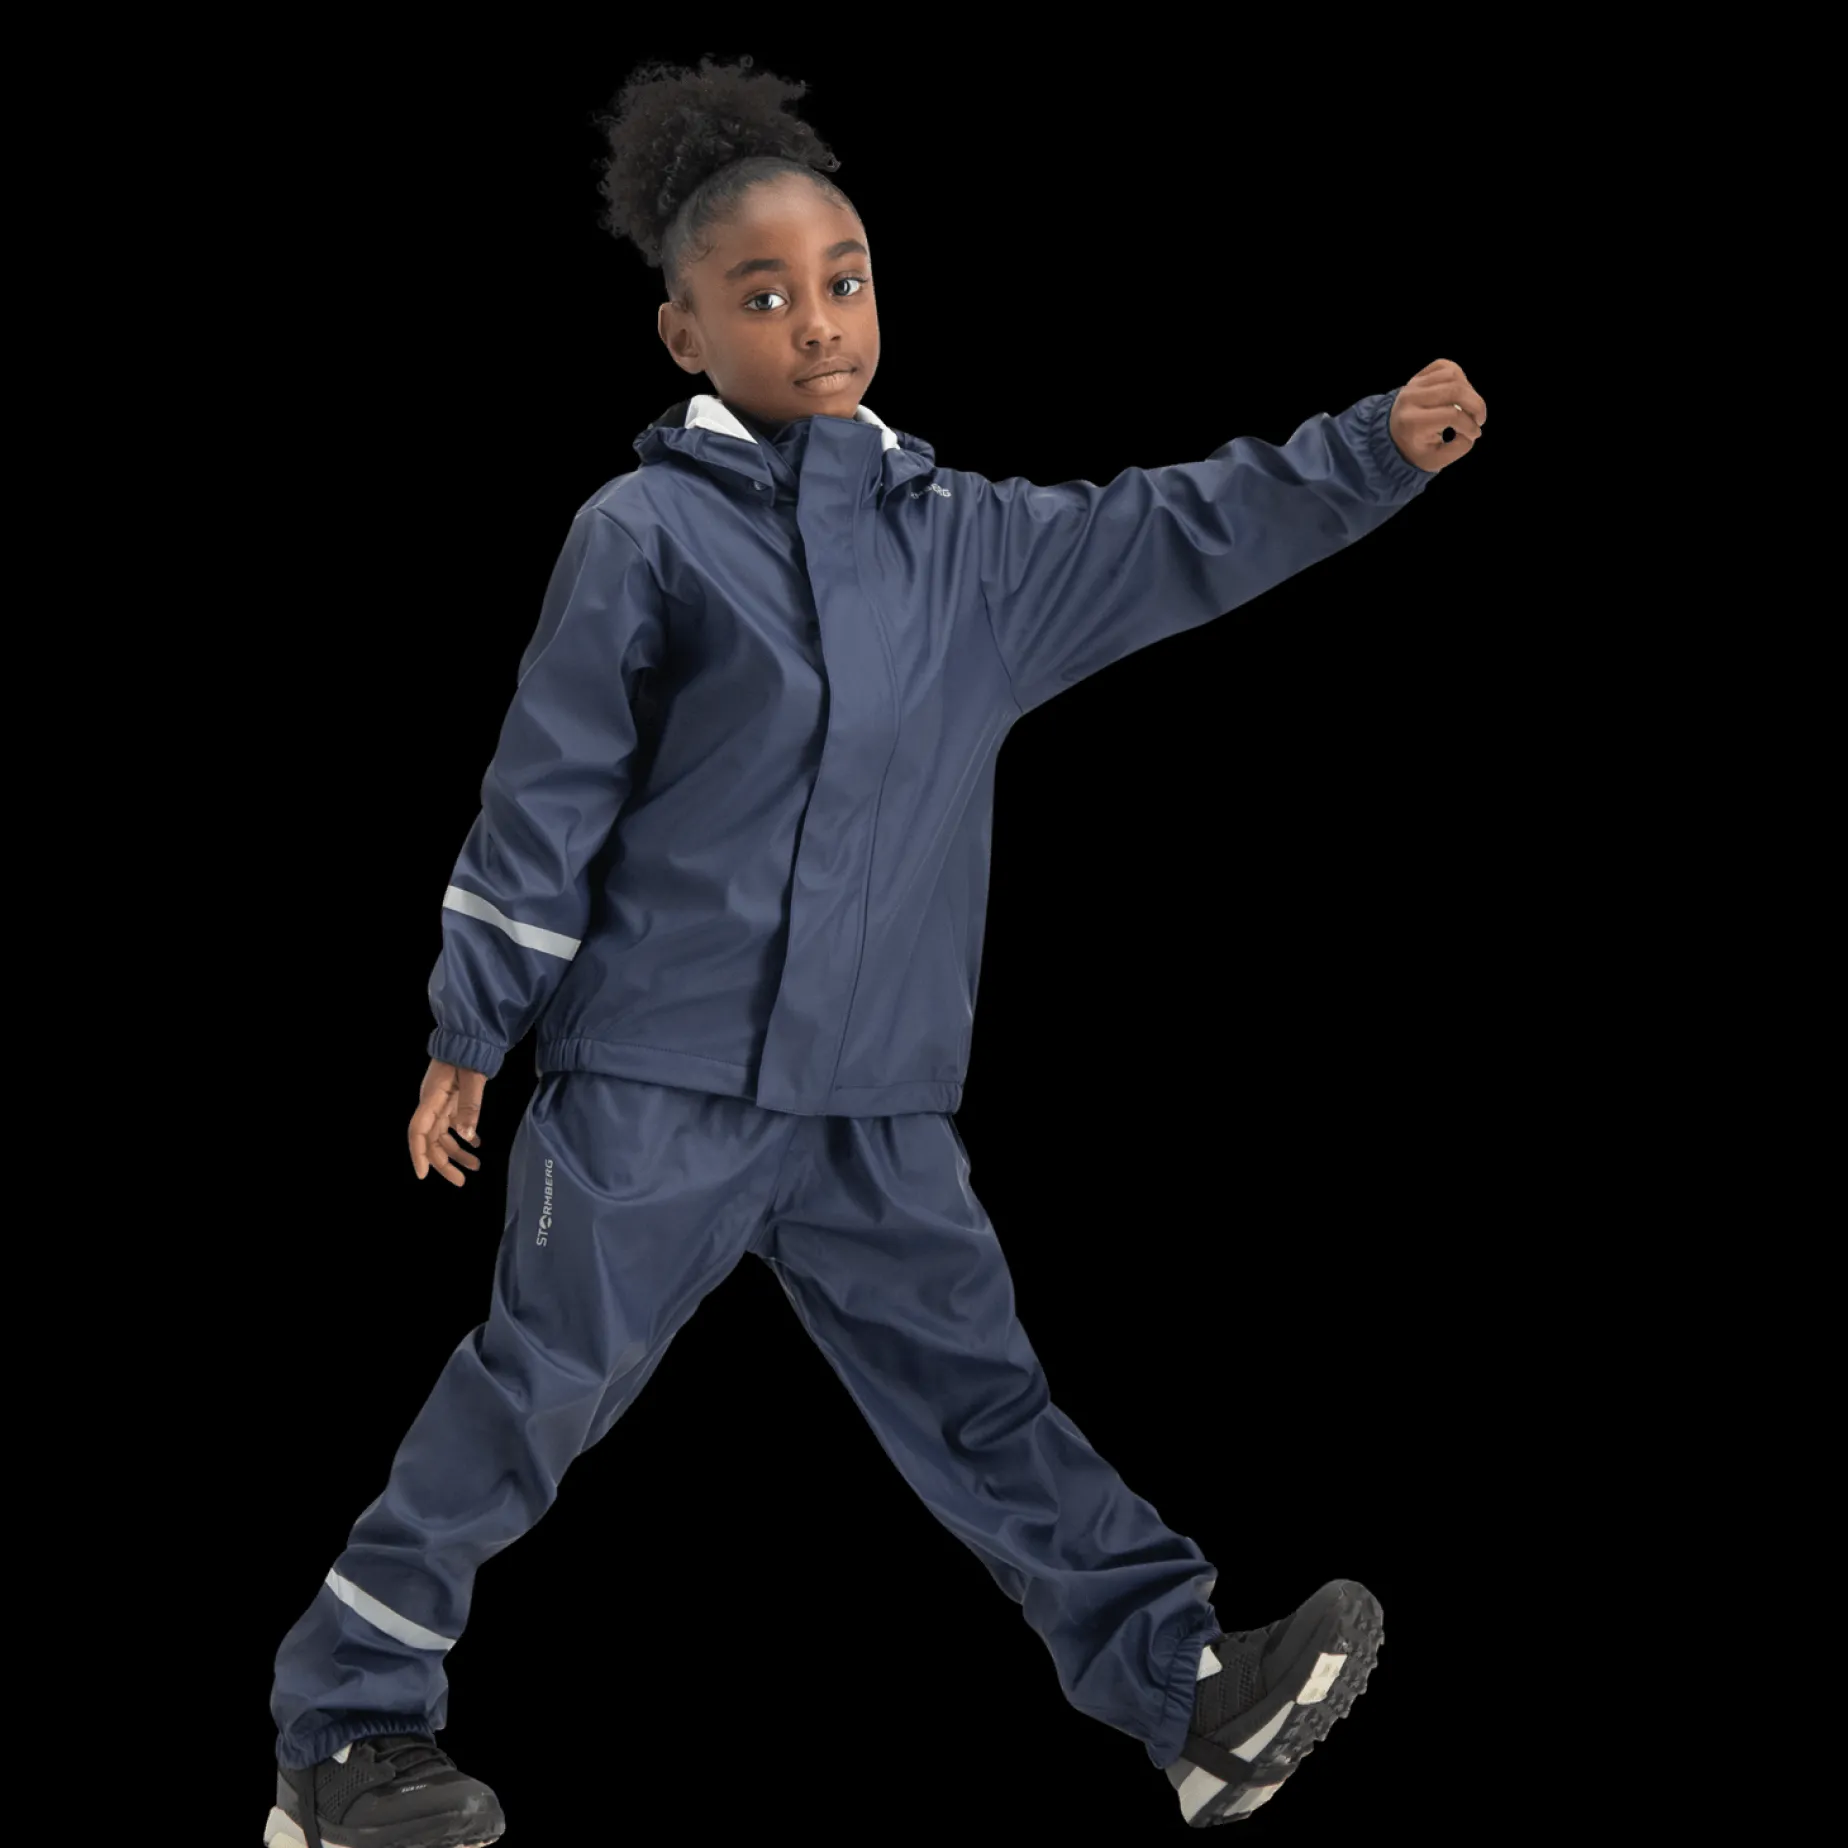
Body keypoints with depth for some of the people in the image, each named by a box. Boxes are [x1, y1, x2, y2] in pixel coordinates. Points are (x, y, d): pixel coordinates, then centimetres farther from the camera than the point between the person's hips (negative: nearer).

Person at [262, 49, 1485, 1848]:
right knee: (536, 1394, 0)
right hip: (652, 1086, -5)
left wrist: (1374, 447, -3)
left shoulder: (965, 544, 10)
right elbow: (546, 797, -4)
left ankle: (1191, 1698, 9)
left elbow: (1178, 538, 9)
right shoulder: (645, 532, -6)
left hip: (874, 1103, 5)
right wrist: (469, 1032, -1)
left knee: (978, 1391, 8)